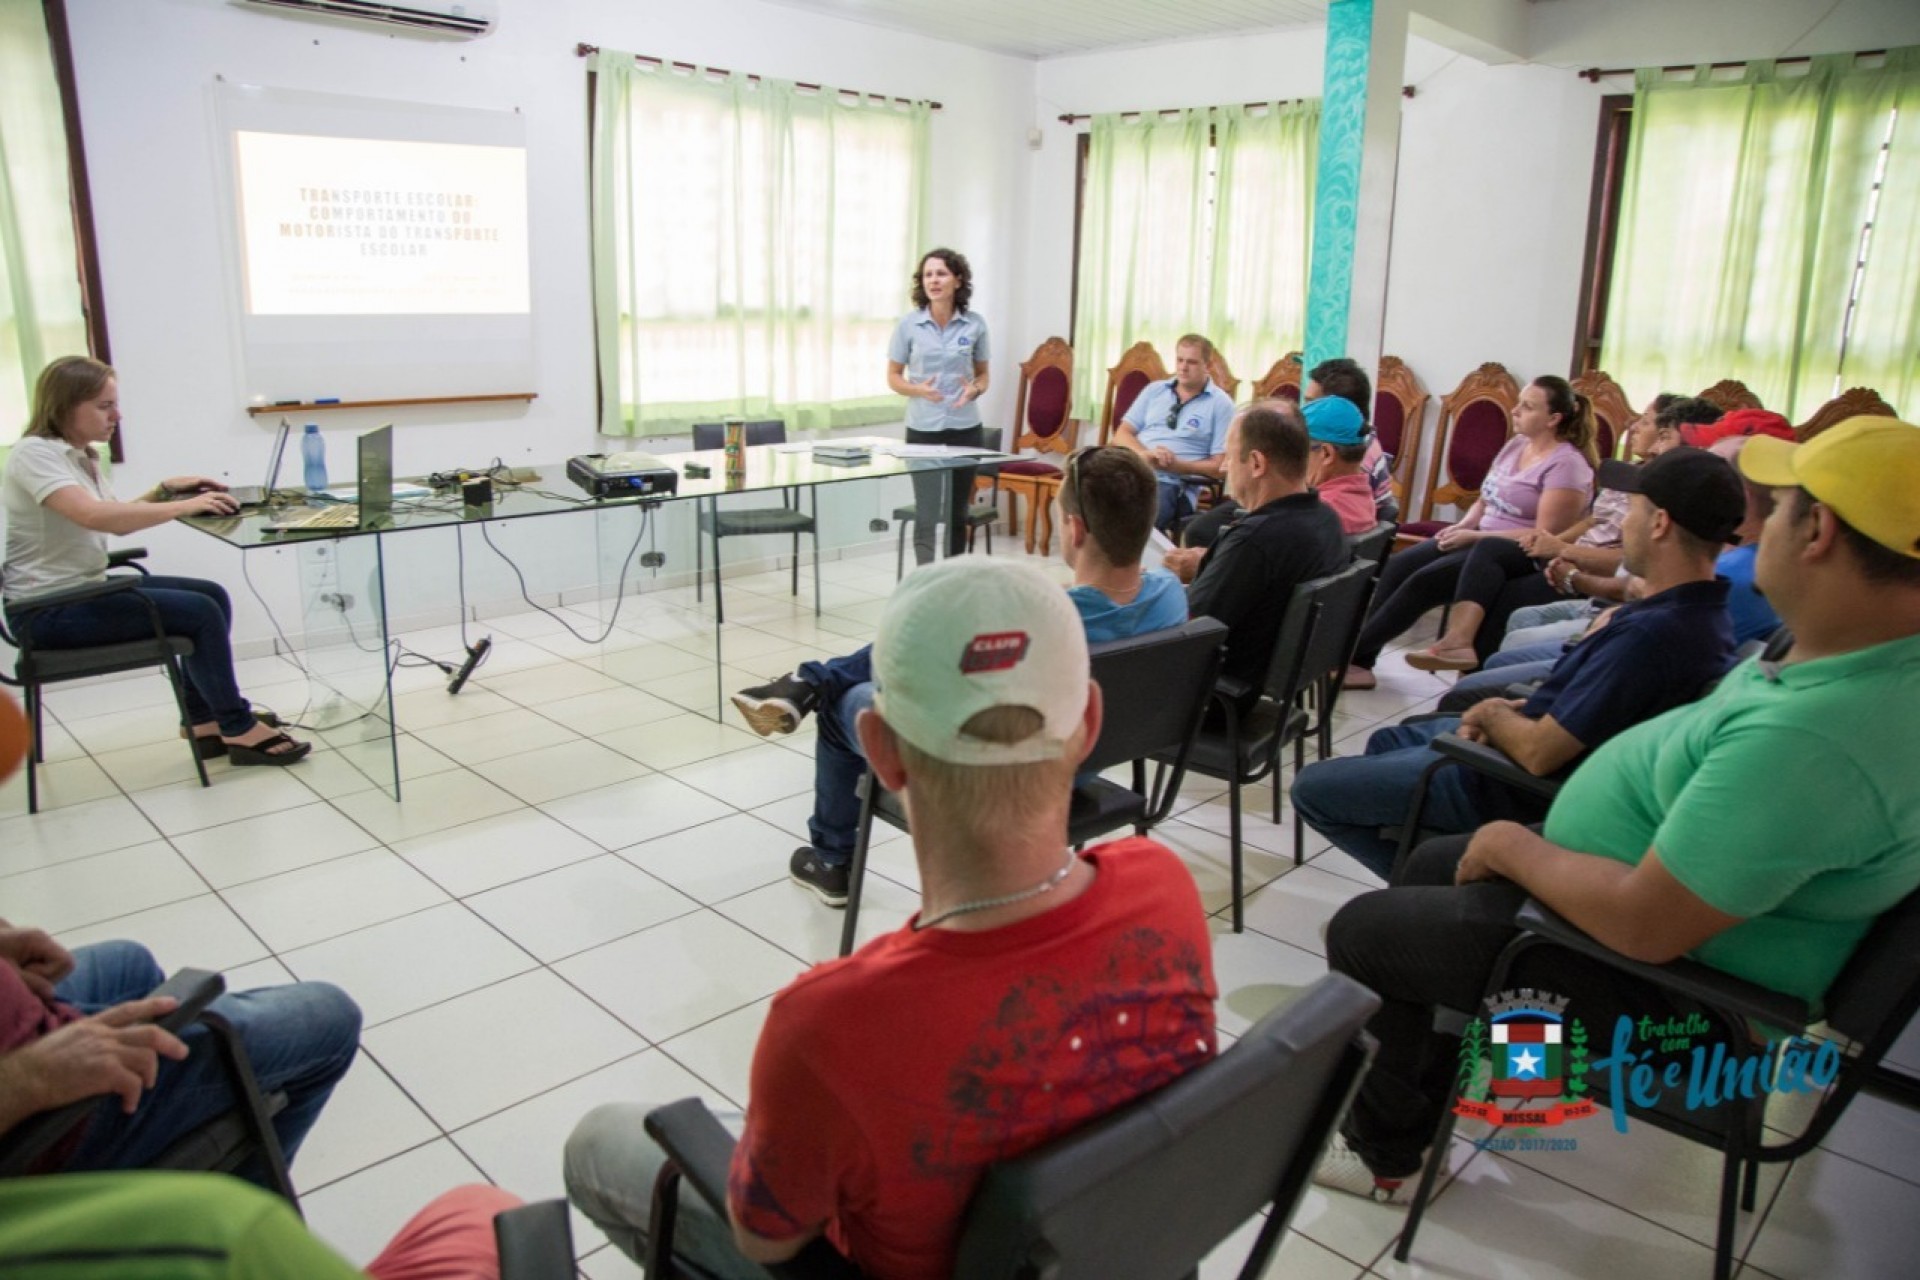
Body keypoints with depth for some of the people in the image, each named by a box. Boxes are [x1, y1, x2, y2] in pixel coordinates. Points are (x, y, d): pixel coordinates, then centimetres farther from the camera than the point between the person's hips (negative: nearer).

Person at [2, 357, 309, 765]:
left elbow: (118, 520, 21)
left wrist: (164, 489, 5)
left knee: (213, 595, 4)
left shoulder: (80, 456, 12)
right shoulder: (34, 452, -17)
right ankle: (240, 730, -5)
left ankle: (204, 721, 6)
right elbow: (92, 516, -34)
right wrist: (183, 506, -31)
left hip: (86, 590, 10)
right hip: (48, 610, -10)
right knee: (201, 612, -17)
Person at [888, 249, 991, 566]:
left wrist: (975, 389, -12)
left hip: (965, 429, 2)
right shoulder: (908, 324, -3)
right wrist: (918, 389, -17)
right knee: (927, 515, -5)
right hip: (923, 430, -2)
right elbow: (893, 377, 4)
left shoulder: (975, 324, 1)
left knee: (957, 515, 10)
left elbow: (983, 375, 11)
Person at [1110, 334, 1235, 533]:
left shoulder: (1220, 404, 6)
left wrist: (1175, 465, -14)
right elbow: (1122, 434, 13)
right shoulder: (1154, 390, 19)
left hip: (1173, 483, -4)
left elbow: (1218, 466, 1)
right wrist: (1145, 453, -9)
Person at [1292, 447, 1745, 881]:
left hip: (1522, 789, -10)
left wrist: (1492, 714, -9)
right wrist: (1516, 709, -2)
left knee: (1311, 788, -4)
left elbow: (1539, 752, -29)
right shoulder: (1700, 611, -1)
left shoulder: (1652, 633, -33)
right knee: (1387, 742, 29)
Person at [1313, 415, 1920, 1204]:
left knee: (1363, 932, 0)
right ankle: (1411, 1102, 36)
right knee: (1430, 867, 21)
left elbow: (1646, 925, -34)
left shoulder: (1809, 738, -37)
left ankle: (1382, 1152, 26)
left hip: (1672, 988, -9)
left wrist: (1516, 849, -17)